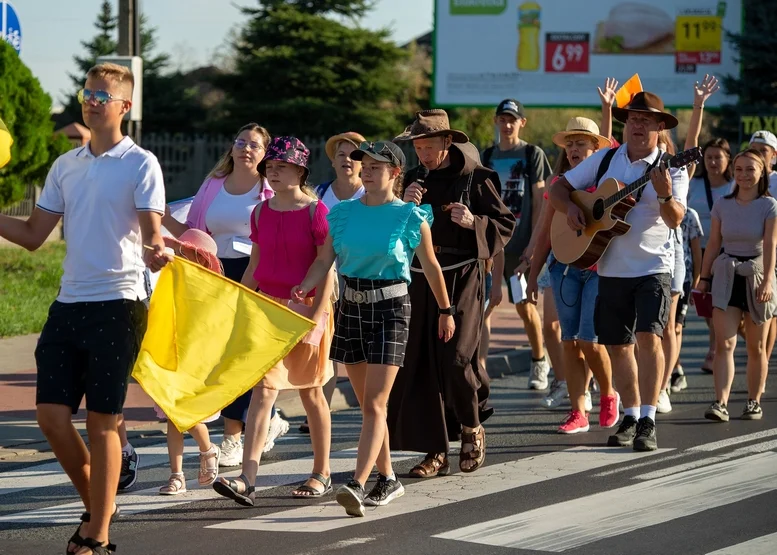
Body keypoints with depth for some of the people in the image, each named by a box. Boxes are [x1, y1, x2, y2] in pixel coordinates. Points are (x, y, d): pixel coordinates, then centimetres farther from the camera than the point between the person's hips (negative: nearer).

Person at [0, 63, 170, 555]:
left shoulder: (141, 164, -3)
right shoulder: (65, 166, 14)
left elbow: (152, 232, -12)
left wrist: (157, 253, -35)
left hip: (117, 304, -6)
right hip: (68, 304, 6)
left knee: (102, 421, -2)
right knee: (52, 414, 2)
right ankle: (98, 506, 23)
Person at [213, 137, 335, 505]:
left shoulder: (315, 212, -7)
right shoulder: (261, 213, 7)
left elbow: (327, 271, -9)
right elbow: (253, 268, 14)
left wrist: (315, 319, -15)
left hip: (306, 307, -3)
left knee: (310, 393, 8)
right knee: (263, 389, -8)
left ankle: (321, 474, 21)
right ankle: (247, 479, -17)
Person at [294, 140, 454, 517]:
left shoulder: (411, 218, -4)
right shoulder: (343, 213, 6)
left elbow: (430, 267, 6)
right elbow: (324, 261, 1)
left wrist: (445, 311, 13)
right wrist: (301, 290, -18)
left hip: (390, 308, -5)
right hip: (351, 306, 5)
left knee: (375, 404, -13)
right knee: (367, 403, 11)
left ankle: (357, 485, -23)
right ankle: (387, 479, 24)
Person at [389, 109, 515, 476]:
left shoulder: (475, 179, -2)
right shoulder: (415, 180, 13)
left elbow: (506, 224, -1)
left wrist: (474, 222, -18)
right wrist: (405, 207, -5)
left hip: (461, 279, -5)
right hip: (420, 281, 5)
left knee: (455, 357, -14)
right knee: (420, 363, 0)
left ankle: (472, 428, 13)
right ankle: (436, 450, 7)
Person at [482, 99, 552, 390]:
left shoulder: (533, 155, 0)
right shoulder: (488, 156, 12)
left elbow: (538, 203, -3)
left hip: (520, 241, -3)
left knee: (524, 305, 4)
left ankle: (539, 361, 22)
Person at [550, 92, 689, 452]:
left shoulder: (671, 170, -5)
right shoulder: (604, 160, 6)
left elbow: (675, 220, -18)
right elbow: (558, 187, 11)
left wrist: (665, 195, -38)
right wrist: (569, 208, -9)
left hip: (652, 268, -4)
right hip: (611, 269, 4)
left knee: (649, 337, -18)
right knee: (618, 345, 9)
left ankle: (647, 422, -16)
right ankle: (630, 417, 23)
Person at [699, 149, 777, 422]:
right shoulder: (722, 205, 6)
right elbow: (713, 244, 9)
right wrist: (704, 277, 5)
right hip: (726, 275, 2)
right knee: (725, 343, -11)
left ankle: (753, 402, 19)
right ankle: (720, 403, -19)